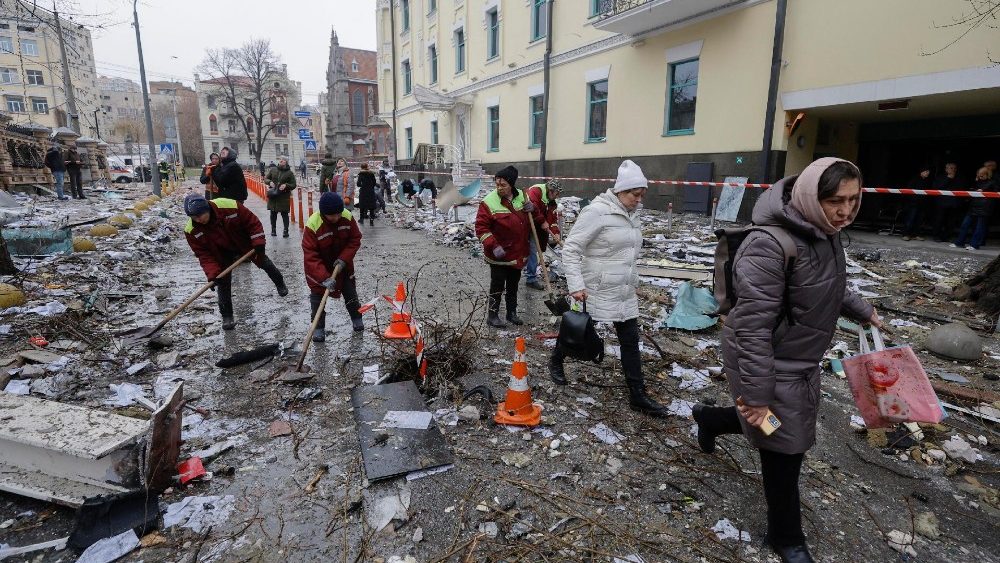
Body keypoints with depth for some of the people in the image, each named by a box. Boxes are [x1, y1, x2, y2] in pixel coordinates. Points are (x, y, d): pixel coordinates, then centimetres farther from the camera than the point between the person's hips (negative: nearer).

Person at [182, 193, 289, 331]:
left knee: (264, 263, 18)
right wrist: (212, 273, -33)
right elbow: (203, 254, -21)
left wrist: (258, 242, -30)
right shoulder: (191, 230, -27)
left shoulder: (230, 206, -36)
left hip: (244, 243, -1)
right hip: (222, 254, 1)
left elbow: (253, 222, -23)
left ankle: (280, 284, 48)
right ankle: (227, 316, 9)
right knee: (223, 283, -6)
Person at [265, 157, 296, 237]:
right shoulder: (273, 170, 6)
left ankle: (286, 230, 6)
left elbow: (293, 185, 0)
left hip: (284, 197, -3)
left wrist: (286, 185, -18)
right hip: (273, 195, 3)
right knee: (273, 213, 10)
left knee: (284, 213, -1)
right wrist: (270, 182, -7)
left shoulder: (289, 173, -1)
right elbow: (266, 179, 14)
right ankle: (273, 229, 22)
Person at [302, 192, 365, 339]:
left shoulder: (348, 217, -22)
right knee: (317, 295, -2)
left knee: (350, 292, 12)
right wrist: (324, 278, -40)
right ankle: (318, 328, 11)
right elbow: (310, 256, -32)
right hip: (319, 267, -3)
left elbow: (355, 239, -9)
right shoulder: (312, 225, -33)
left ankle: (356, 318, 32)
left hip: (342, 263, 3)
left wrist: (344, 258, -22)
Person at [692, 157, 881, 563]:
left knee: (790, 430, 26)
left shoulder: (825, 234, 0)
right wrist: (756, 393, -26)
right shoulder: (770, 245, -29)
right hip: (772, 365, -9)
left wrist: (862, 310, 33)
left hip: (801, 361, 9)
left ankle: (709, 418, 51)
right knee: (785, 449, 8)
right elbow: (753, 327, -29)